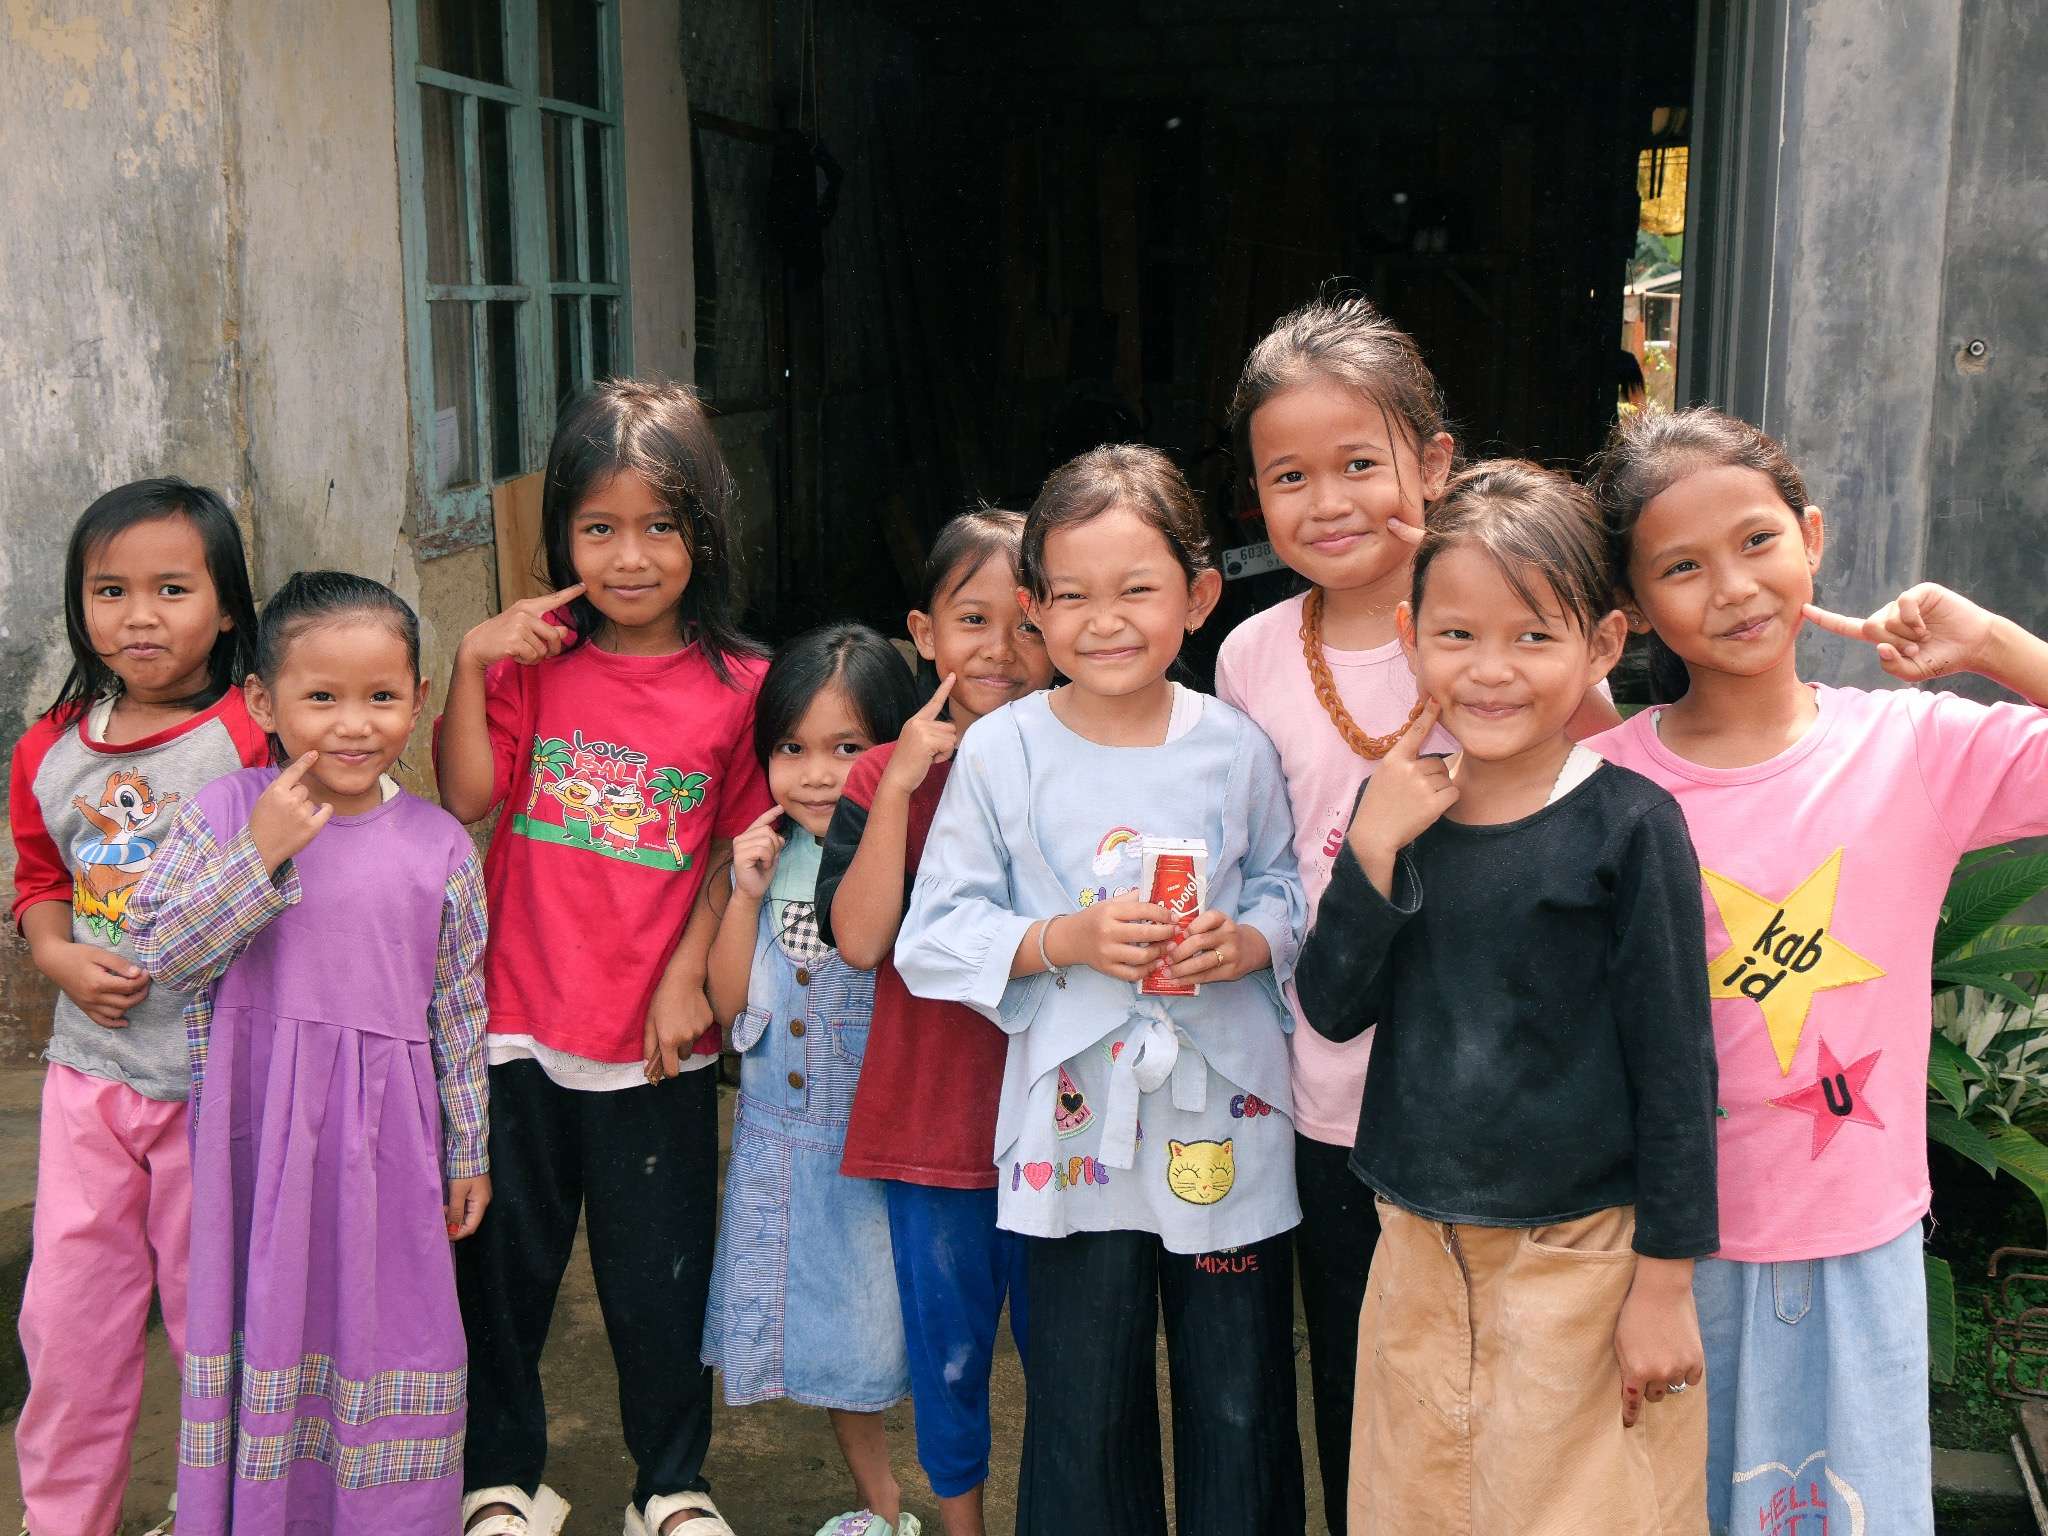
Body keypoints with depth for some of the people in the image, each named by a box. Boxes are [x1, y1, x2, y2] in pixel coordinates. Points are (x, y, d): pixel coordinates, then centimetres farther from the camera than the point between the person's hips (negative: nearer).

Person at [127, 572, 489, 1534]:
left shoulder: (439, 845, -2)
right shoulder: (223, 814, -5)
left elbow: (459, 1008, 4)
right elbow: (162, 957, -12)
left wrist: (468, 1149, 7)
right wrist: (261, 856, -21)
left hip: (386, 1132, 1)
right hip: (258, 1129, 0)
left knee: (385, 1317, 9)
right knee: (265, 1312, 10)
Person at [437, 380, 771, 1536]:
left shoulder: (738, 684, -5)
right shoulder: (533, 658, -1)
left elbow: (745, 854, -2)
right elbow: (465, 802, -9)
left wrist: (687, 978, -8)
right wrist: (469, 666, -16)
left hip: (656, 1039, -1)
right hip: (520, 1019, 2)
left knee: (661, 1275, 11)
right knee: (505, 1261, 15)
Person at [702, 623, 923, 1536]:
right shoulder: (770, 859, 2)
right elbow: (728, 1001, 2)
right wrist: (746, 894, -9)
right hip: (782, 1142, 6)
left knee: (906, 1321, 3)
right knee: (824, 1325, 18)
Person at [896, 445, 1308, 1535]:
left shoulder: (1234, 747, -1)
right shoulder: (1000, 751, -5)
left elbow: (1289, 895, 8)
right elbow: (936, 938, -4)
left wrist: (1246, 942, -13)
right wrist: (1067, 939, -18)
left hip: (1225, 1114, 1)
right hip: (1074, 1116, -1)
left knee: (1241, 1405, 13)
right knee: (1084, 1408, 12)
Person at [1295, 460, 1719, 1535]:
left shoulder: (1629, 824, -12)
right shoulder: (1395, 806, 1)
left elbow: (1675, 1065, -9)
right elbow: (1332, 1008, -1)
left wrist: (1664, 1283, -8)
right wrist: (1374, 845, -15)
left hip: (1580, 1257, -4)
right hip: (1417, 1247, 5)